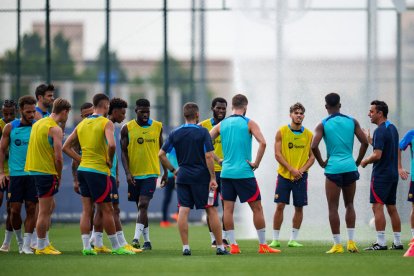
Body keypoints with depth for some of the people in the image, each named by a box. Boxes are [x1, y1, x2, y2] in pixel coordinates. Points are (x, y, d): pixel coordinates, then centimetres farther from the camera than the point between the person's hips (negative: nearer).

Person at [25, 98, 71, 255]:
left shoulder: (38, 123, 13)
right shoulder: (55, 129, -13)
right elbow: (58, 157, -17)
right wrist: (59, 177, -2)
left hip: (33, 169, 9)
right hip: (46, 171, -9)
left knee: (50, 206, 19)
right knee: (45, 211, -1)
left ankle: (45, 243, 20)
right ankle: (41, 247, 3)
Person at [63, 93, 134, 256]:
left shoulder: (82, 124, 12)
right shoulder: (106, 123, -8)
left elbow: (66, 147, 13)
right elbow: (111, 145, -25)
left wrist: (81, 160, 11)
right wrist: (110, 161, -8)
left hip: (83, 169, 6)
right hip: (99, 171, -6)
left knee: (86, 210, 7)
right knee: (107, 210, 1)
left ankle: (86, 247, 3)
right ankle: (115, 247, 7)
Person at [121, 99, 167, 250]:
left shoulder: (157, 127, 5)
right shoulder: (127, 128, -1)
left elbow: (161, 150, 13)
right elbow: (124, 152, -1)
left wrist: (166, 172, 13)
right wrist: (127, 172, -13)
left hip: (151, 173, -1)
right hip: (134, 174, 1)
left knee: (143, 205, -15)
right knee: (141, 207, 8)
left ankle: (136, 239, -21)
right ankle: (147, 241, 16)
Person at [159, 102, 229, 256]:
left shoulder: (175, 134, 5)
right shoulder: (202, 132, -7)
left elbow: (161, 154, 5)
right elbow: (209, 156, -12)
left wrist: (173, 170, 14)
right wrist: (212, 178, -9)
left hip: (183, 176, 3)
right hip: (202, 177, -3)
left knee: (183, 210, 0)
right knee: (211, 210, 3)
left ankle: (185, 247, -6)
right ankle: (220, 247, 6)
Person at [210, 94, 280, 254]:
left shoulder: (222, 125, 8)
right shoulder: (249, 123, -4)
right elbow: (262, 143, -17)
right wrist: (256, 163, -9)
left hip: (226, 172, 4)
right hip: (244, 173, -4)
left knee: (228, 209, 6)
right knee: (257, 208, 4)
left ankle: (233, 245, 3)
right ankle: (263, 245, 5)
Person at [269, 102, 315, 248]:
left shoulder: (308, 135, 5)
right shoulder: (282, 132, -1)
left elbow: (312, 157, 6)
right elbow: (278, 154, -6)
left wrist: (302, 170, -11)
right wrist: (291, 169, -15)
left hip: (300, 176, 2)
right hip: (284, 175, -2)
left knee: (299, 207, 2)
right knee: (280, 206, -5)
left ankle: (293, 239, 11)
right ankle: (275, 239, 2)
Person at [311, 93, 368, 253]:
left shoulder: (323, 125, -2)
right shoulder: (352, 122, 6)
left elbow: (314, 146, -14)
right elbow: (365, 142, 1)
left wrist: (321, 162, 1)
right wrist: (358, 161, 10)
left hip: (333, 168, -3)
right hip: (350, 167, 3)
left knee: (333, 207, 3)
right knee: (349, 205, 15)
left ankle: (337, 245, 0)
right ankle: (351, 242, 8)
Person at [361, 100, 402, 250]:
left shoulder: (380, 131, -16)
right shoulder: (392, 128, 13)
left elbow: (377, 155, -23)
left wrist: (365, 161, -5)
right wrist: (370, 140, 25)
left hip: (381, 175, -9)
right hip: (393, 174, 9)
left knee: (377, 207, -8)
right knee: (392, 208, 12)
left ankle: (381, 242, -12)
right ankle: (397, 242, 13)